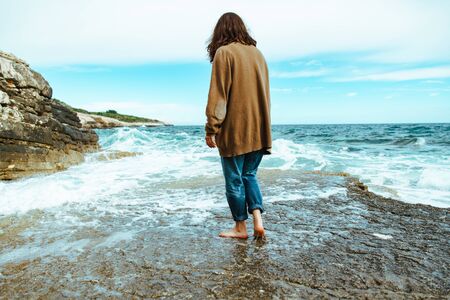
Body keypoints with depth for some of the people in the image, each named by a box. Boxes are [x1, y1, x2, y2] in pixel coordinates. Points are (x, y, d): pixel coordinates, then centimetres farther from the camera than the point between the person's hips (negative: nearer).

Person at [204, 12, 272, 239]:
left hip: (234, 130, -6)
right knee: (249, 175, 19)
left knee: (234, 180, 7)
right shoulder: (257, 52, 12)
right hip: (259, 129, 6)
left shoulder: (224, 52, -7)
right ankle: (258, 220, 9)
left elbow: (218, 95, -12)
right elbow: (264, 92, 15)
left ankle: (240, 227, 19)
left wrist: (211, 129, -8)